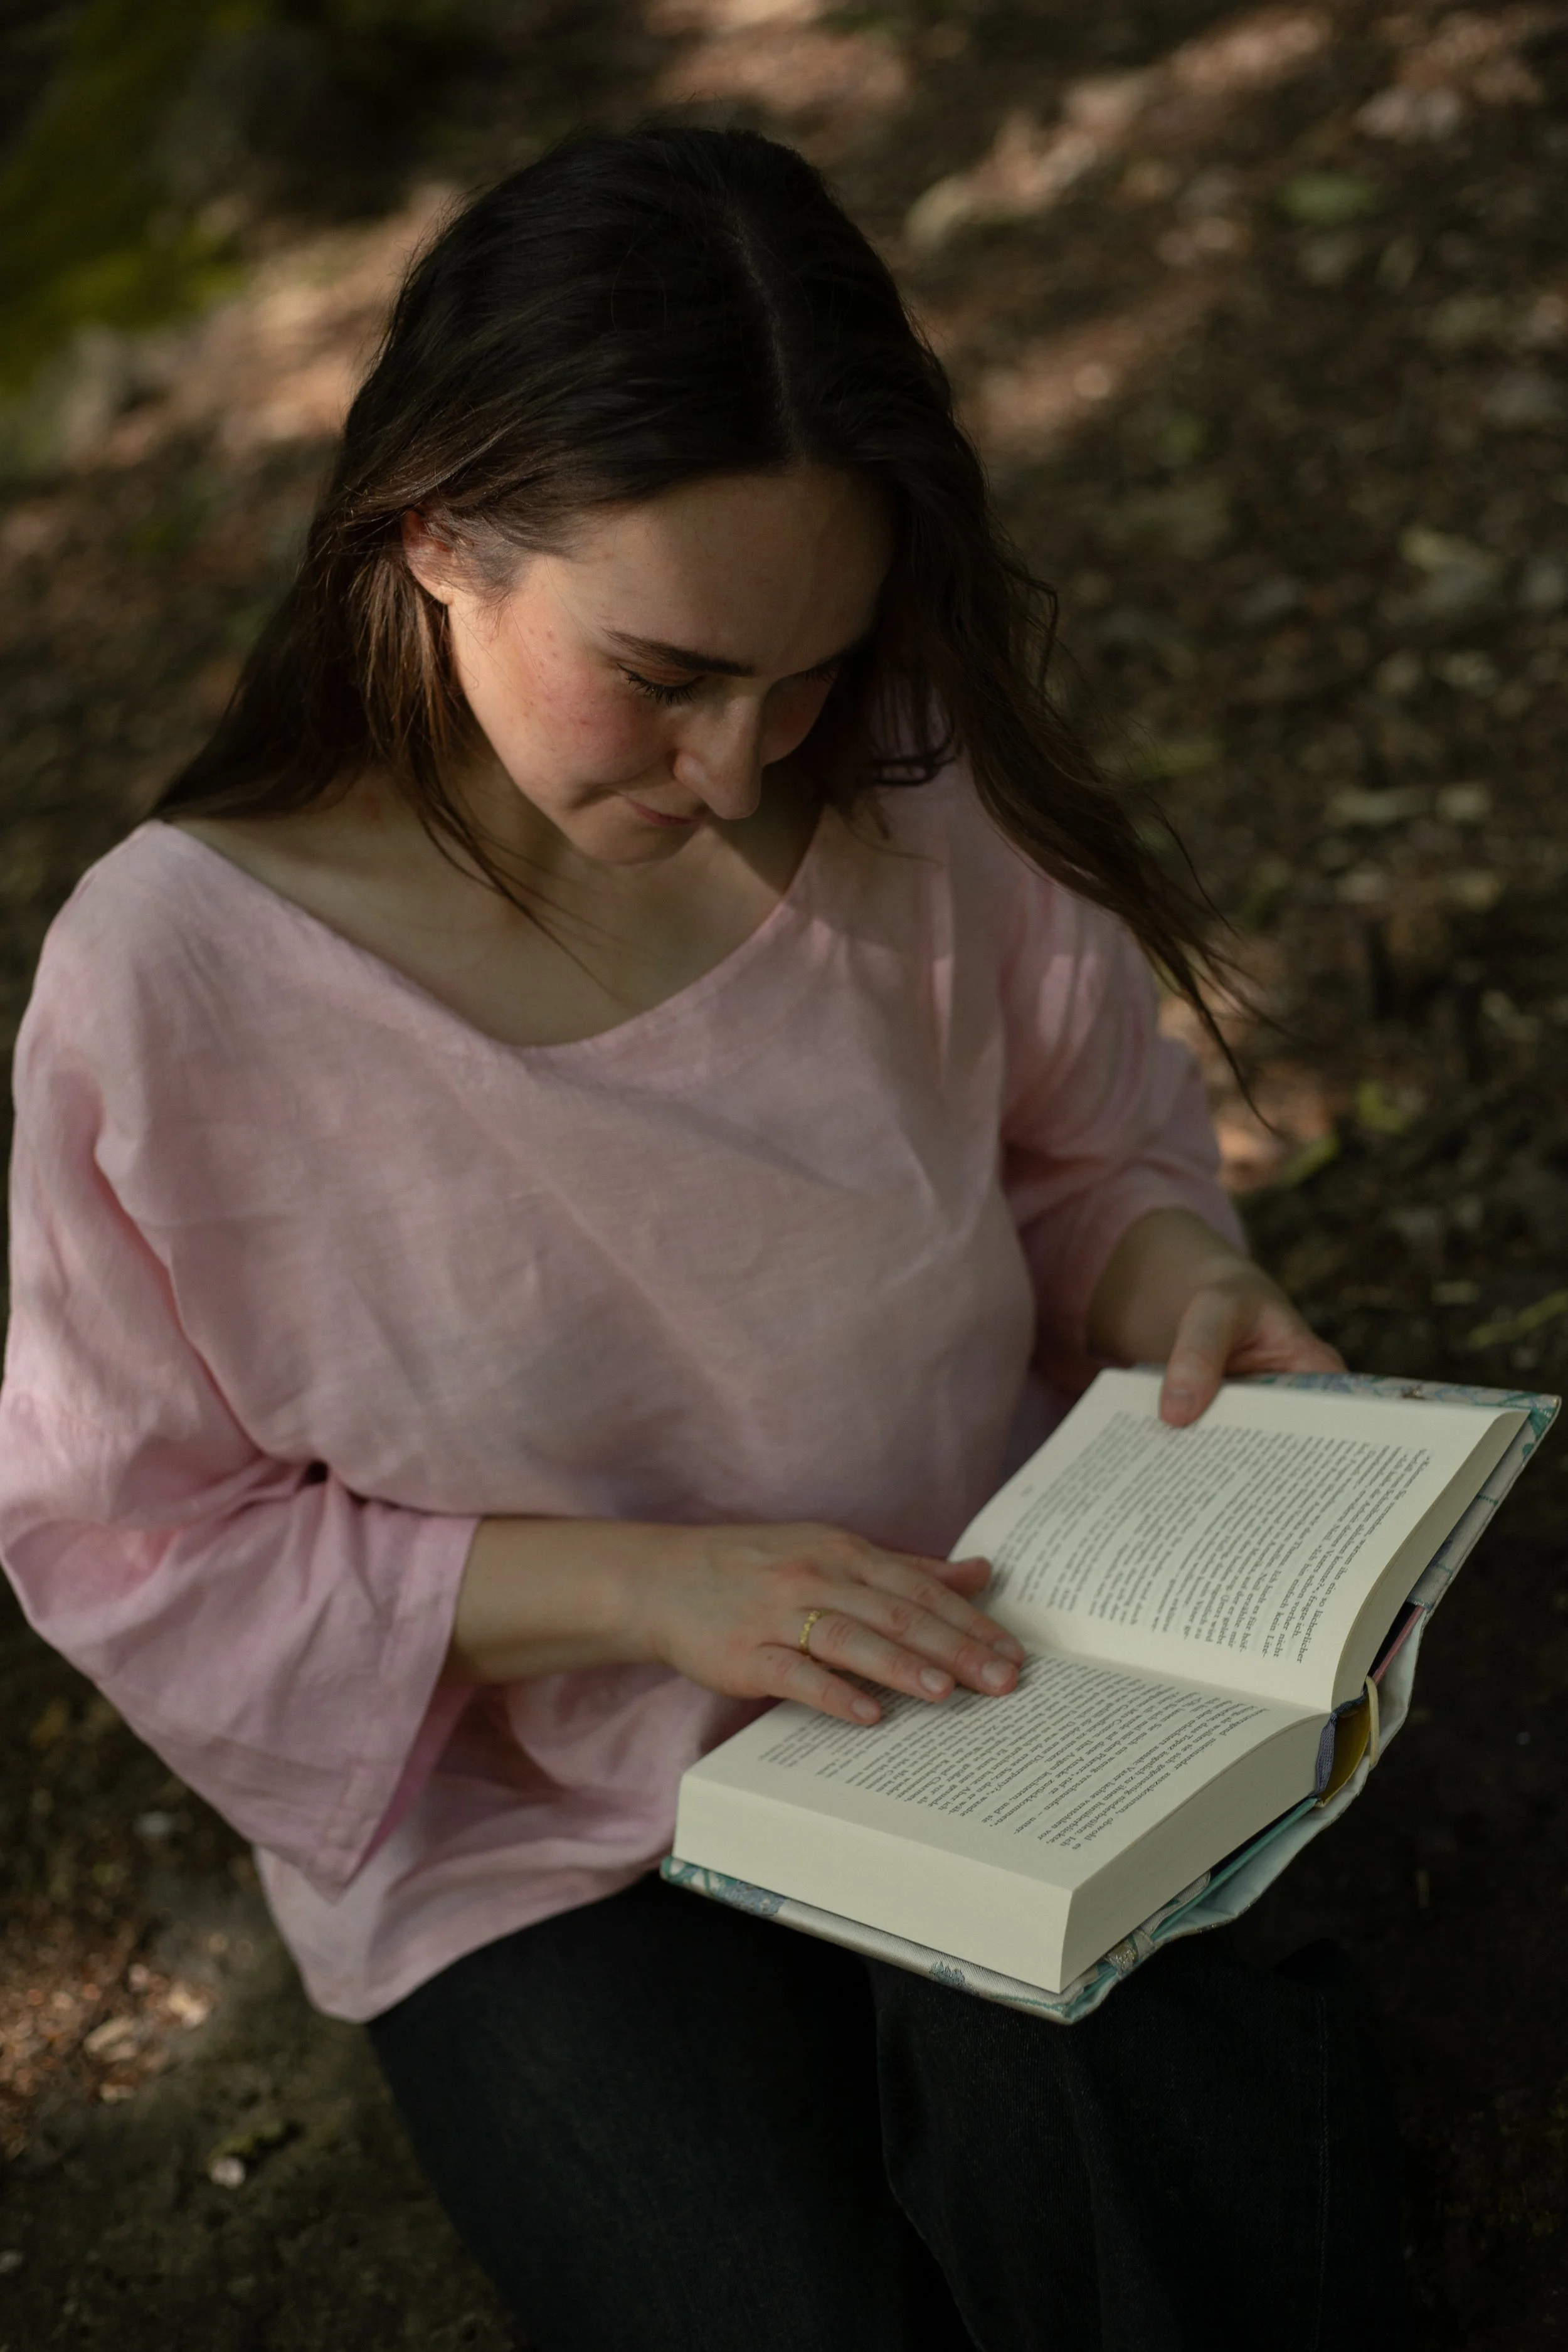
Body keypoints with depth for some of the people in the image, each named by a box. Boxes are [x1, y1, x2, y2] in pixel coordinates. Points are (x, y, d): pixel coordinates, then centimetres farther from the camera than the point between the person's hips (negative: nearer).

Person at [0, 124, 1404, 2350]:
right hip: (542, 1826, -1)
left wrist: (1169, 1269, -17)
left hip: (985, 1691, 2)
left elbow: (1089, 1140, 7)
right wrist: (639, 1587, -22)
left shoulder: (916, 792, -12)